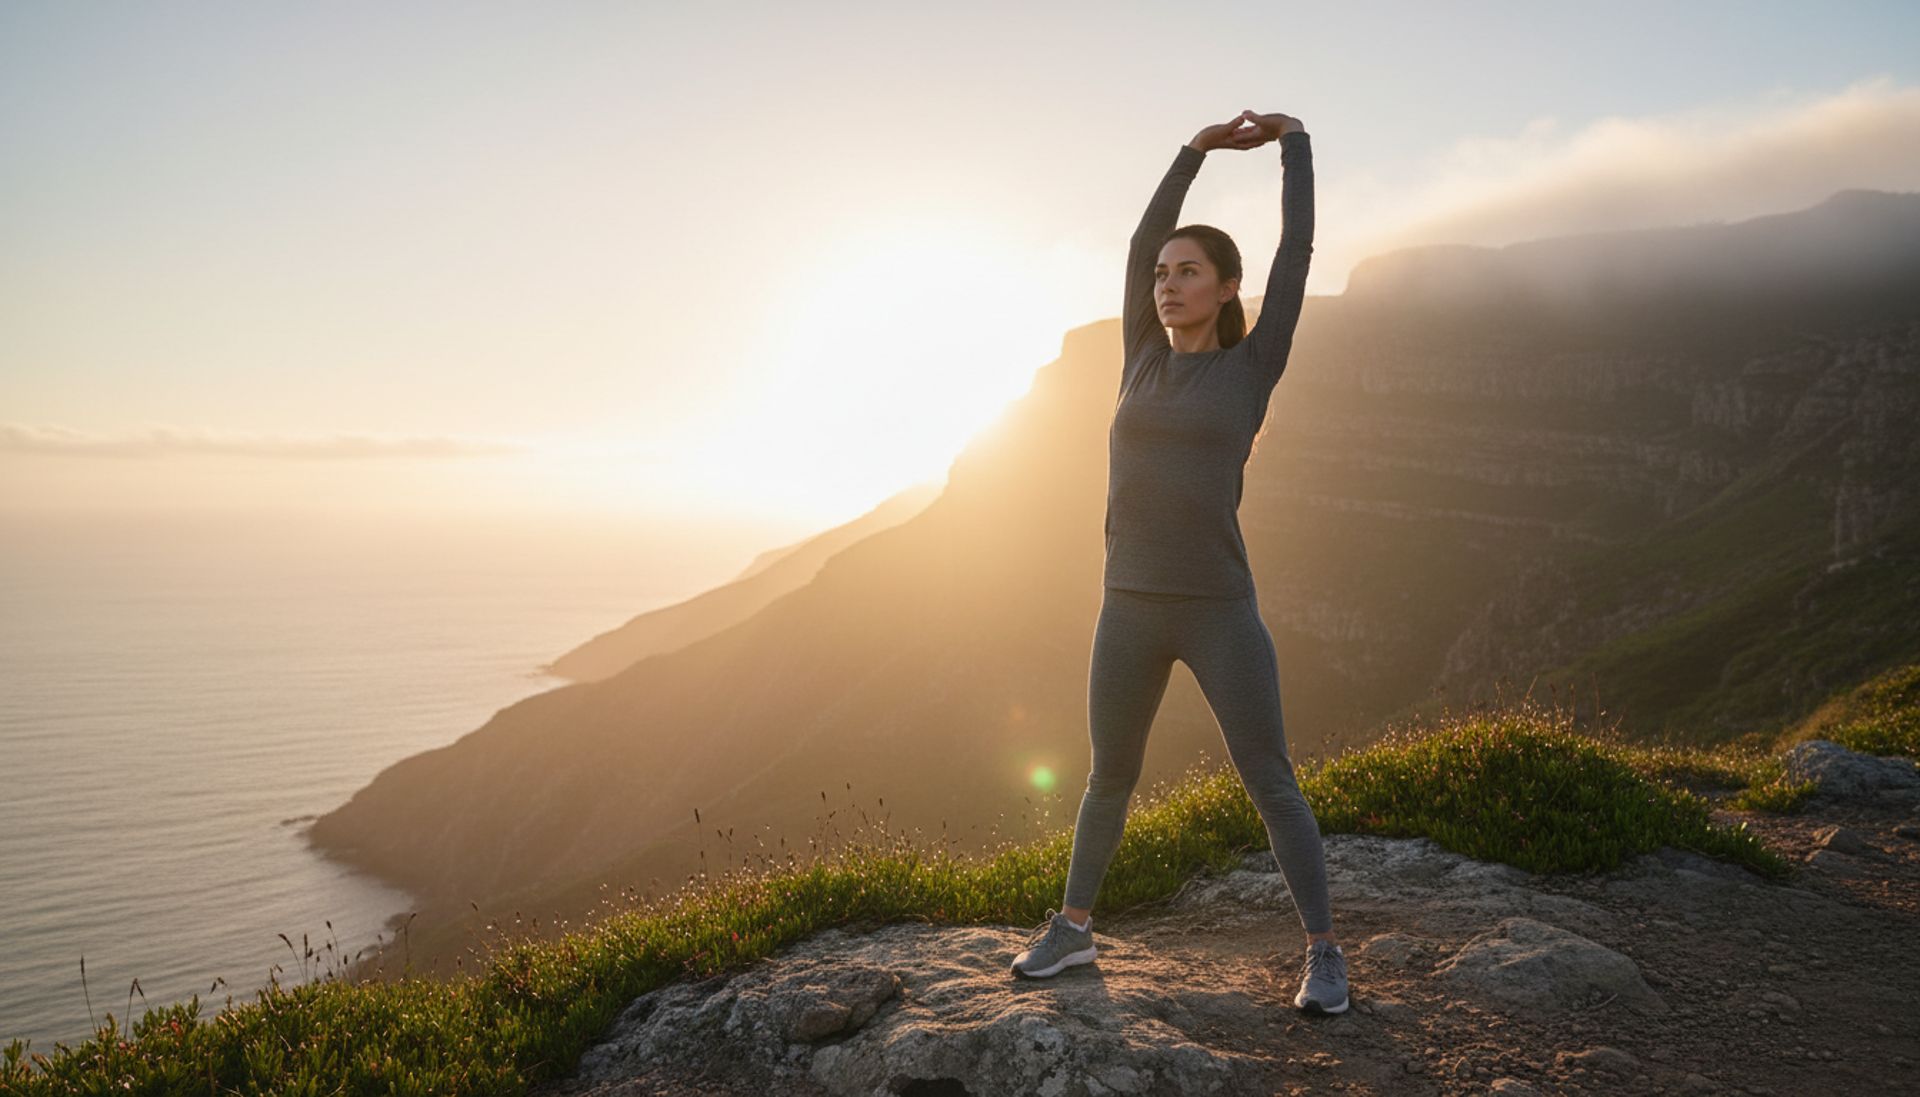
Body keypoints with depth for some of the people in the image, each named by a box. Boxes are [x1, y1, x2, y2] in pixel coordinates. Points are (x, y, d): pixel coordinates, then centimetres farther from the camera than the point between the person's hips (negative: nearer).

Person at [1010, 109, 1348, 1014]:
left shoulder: (1253, 366, 2)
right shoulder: (1143, 359, 11)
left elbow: (1297, 251, 3)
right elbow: (1139, 241, 13)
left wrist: (1293, 141, 14)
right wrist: (1199, 146, 17)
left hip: (1220, 611, -4)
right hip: (1130, 609, 4)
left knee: (1271, 787, 2)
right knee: (1109, 777, 16)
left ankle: (1323, 953, 18)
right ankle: (1073, 927, 33)